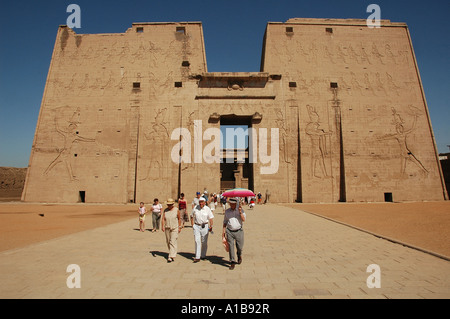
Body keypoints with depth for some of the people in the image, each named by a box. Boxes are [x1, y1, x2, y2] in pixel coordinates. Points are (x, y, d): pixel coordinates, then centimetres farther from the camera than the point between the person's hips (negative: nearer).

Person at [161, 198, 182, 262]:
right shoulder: (165, 210, 2)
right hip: (167, 228, 4)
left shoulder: (176, 210, -5)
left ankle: (172, 256, -12)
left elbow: (179, 219, 1)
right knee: (168, 242, 13)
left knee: (173, 242, -11)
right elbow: (163, 219, -4)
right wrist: (162, 226, -18)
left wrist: (179, 227, 0)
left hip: (174, 228, -4)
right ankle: (173, 253, 33)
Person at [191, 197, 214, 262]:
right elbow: (192, 216, 12)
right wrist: (192, 225, 5)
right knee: (197, 241, -5)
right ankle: (197, 257, -2)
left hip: (204, 226, 0)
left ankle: (203, 256, 24)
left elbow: (211, 218, -1)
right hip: (196, 226, 0)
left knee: (204, 242, 8)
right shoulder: (195, 208, 2)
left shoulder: (207, 209, -1)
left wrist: (211, 226, -13)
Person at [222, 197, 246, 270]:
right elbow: (225, 222, 14)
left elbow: (243, 219, -12)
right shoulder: (227, 211, 6)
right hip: (229, 232, 1)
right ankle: (232, 262, 8)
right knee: (231, 247, -3)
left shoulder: (240, 210, 0)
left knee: (240, 247, 7)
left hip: (239, 231, -1)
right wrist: (223, 231, 9)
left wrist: (240, 212, -23)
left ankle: (239, 255, 39)